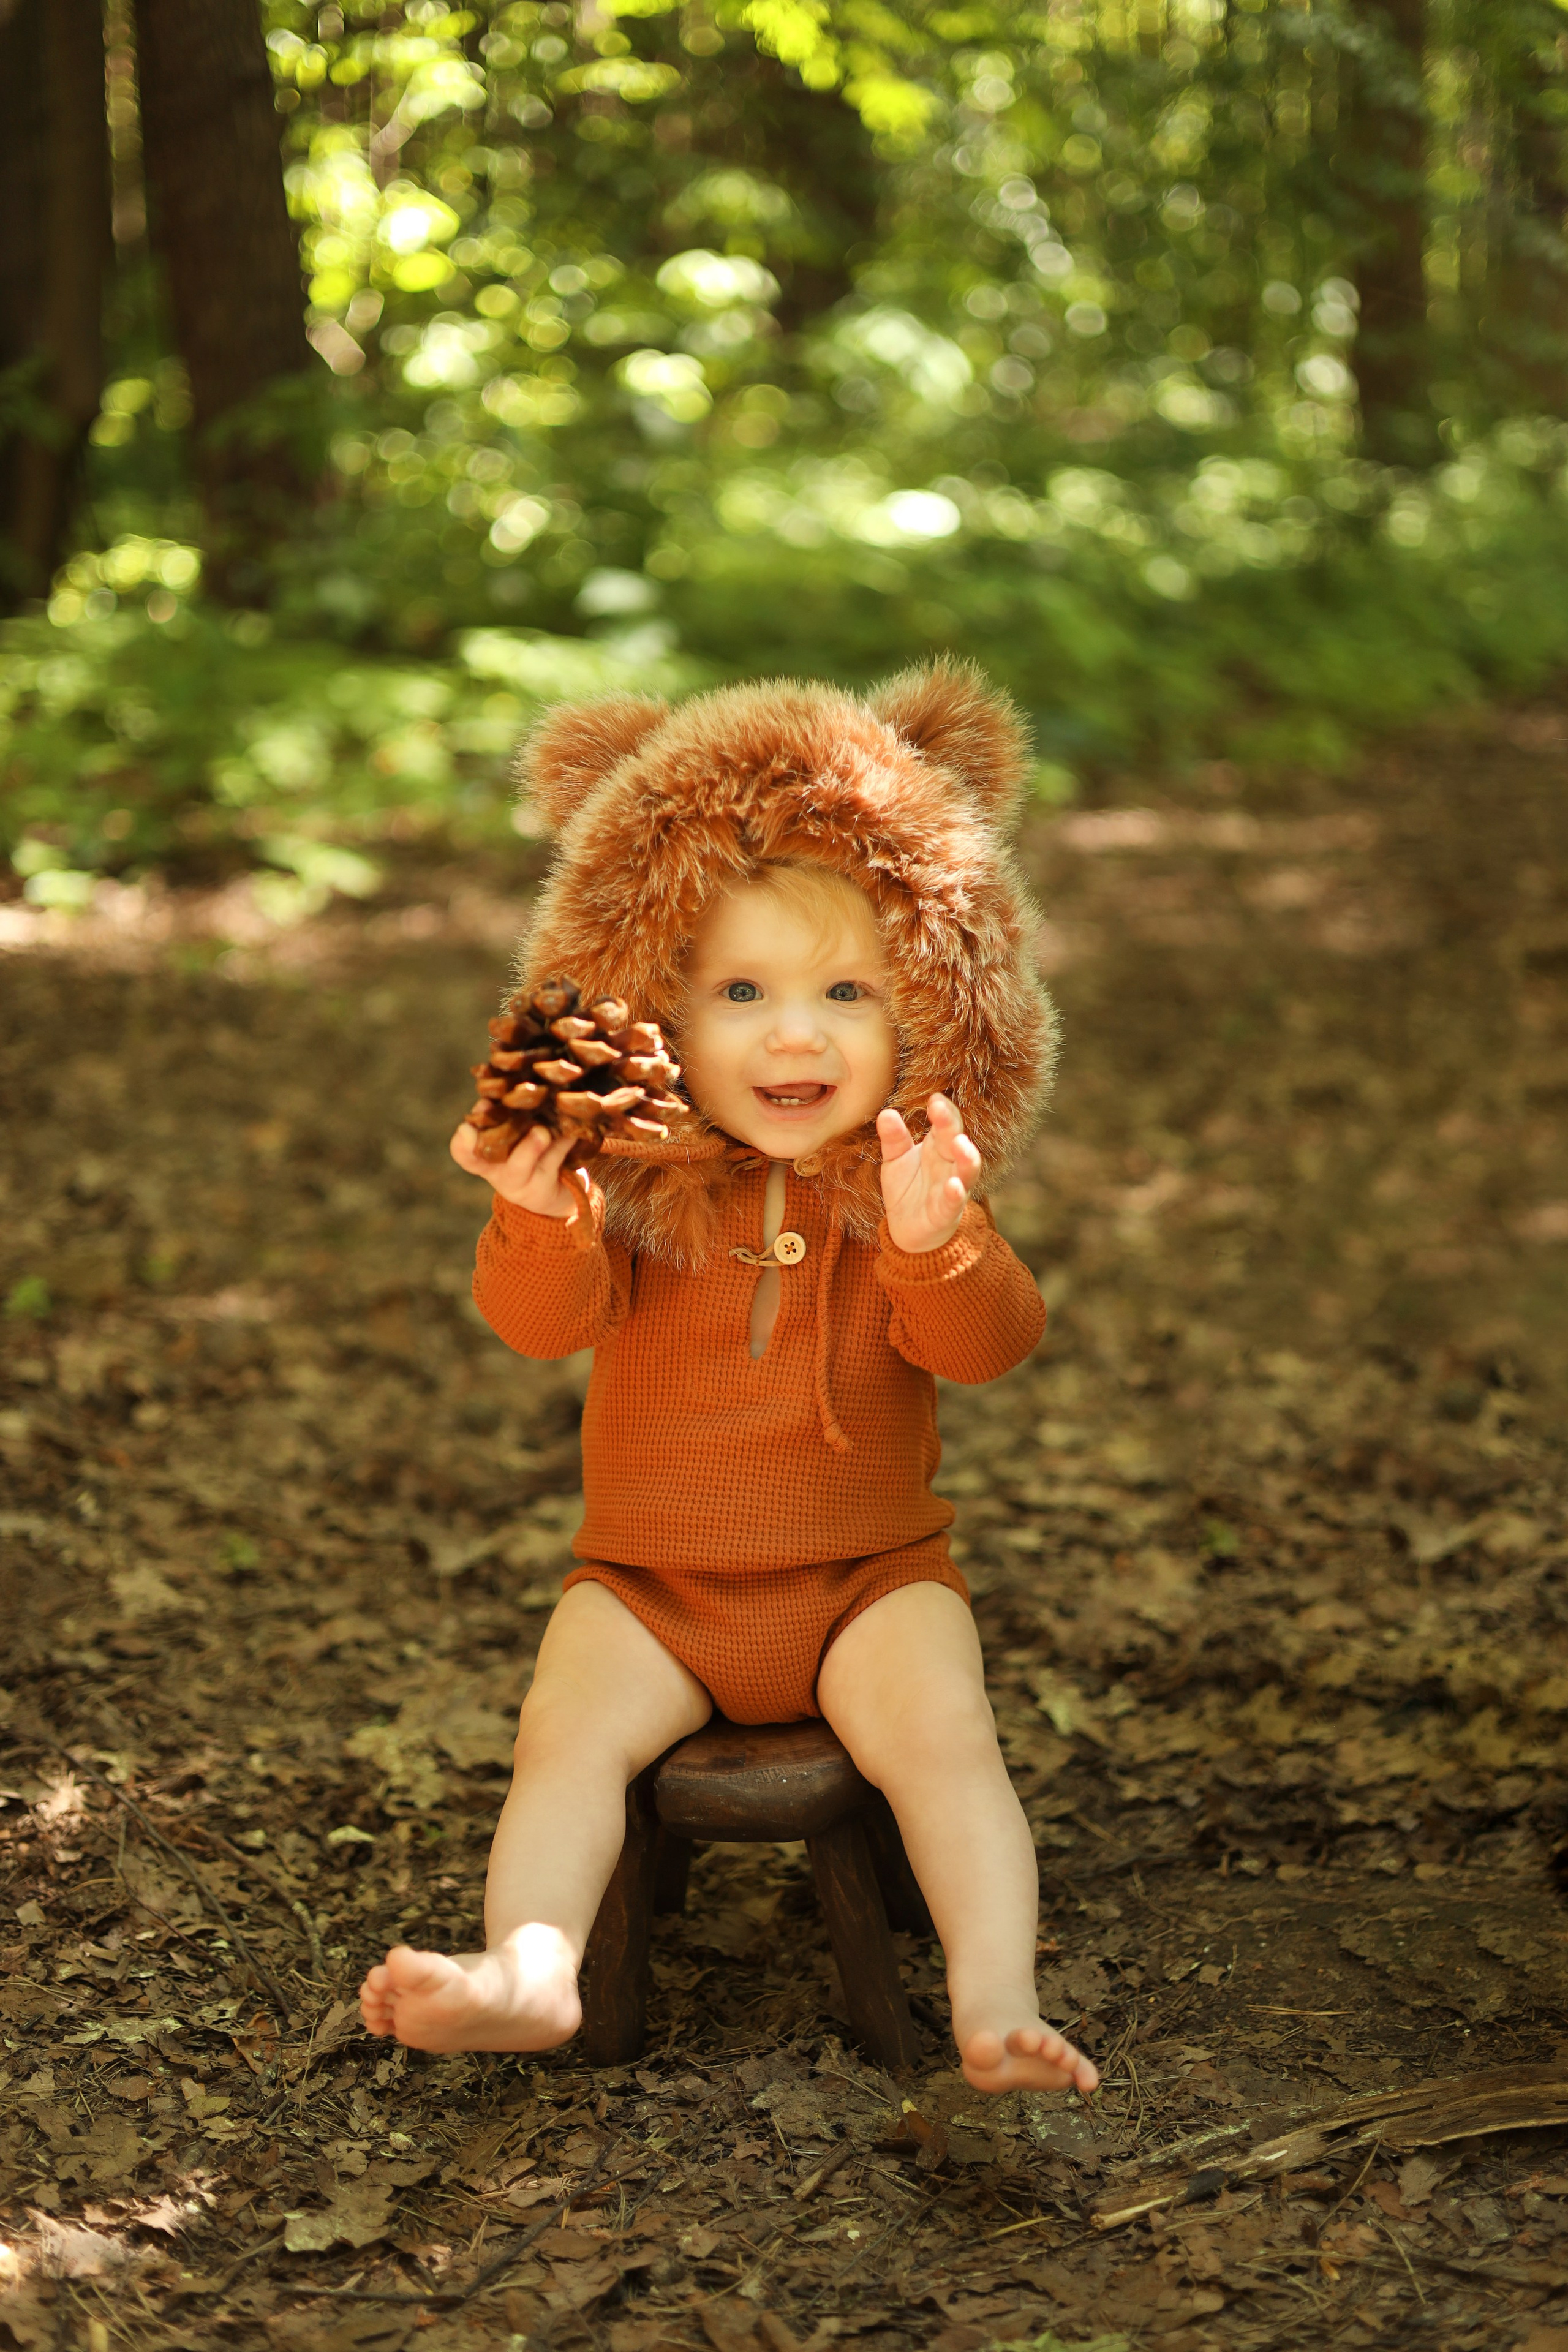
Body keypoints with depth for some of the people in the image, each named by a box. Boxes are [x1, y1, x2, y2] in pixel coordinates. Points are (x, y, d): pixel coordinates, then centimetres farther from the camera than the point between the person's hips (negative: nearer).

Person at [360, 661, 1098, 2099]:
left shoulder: (914, 1185, -5)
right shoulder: (635, 1186, -6)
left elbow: (989, 1344, -19)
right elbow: (543, 1322, -20)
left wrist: (933, 1241, -41)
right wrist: (542, 1223, -42)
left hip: (868, 1576, -1)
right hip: (654, 1584, 1)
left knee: (940, 1731, -22)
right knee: (569, 1729, -20)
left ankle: (998, 2005, -25)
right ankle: (530, 1967, -25)